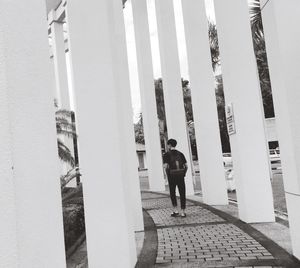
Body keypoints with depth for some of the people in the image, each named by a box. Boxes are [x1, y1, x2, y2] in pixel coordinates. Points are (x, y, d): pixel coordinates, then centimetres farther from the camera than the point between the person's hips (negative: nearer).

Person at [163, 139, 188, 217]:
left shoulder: (166, 155, -2)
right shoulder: (180, 154, 9)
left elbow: (165, 167, -13)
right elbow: (186, 166, 5)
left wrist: (167, 176, -1)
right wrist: (183, 175, 13)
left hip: (172, 176, -2)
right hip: (181, 177, 2)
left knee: (172, 193, 14)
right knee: (182, 194, 8)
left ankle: (175, 210, 7)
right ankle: (183, 212, 6)